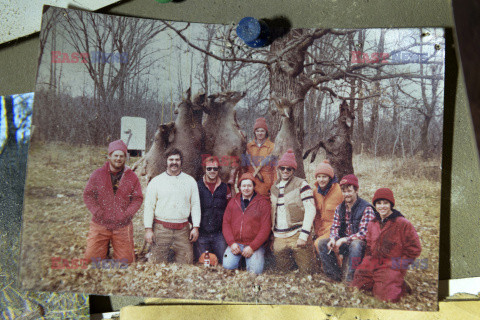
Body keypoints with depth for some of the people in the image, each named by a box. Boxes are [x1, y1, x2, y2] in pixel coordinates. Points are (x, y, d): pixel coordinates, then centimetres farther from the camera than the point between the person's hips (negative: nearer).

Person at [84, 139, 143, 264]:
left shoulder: (132, 177, 4)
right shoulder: (98, 174, 2)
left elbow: (138, 198, 4)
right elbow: (88, 195, 2)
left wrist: (127, 214, -10)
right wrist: (98, 213, -9)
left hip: (123, 226, 0)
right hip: (100, 225, 0)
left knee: (125, 260, 2)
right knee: (93, 257, -3)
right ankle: (105, 247, 27)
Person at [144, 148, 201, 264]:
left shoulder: (190, 181, 11)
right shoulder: (156, 181, 5)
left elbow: (195, 205, 10)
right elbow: (149, 206, 4)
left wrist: (196, 227, 2)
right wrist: (148, 229, -3)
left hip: (183, 230, 2)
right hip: (161, 229, -1)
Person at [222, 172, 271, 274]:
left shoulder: (263, 202, 0)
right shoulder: (233, 202, 11)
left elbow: (265, 227, -5)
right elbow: (226, 223, 9)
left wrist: (252, 247, -13)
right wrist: (231, 243, -7)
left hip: (254, 245, -2)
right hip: (235, 243, 2)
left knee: (256, 271, -20)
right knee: (228, 266, -19)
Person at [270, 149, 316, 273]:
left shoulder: (301, 185, -4)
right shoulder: (273, 187, 13)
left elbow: (310, 210, -10)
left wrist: (304, 235, -17)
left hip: (297, 234, -4)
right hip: (279, 238, 5)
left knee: (306, 270, -3)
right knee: (283, 269, 8)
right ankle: (291, 256, 35)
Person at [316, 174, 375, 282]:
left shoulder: (366, 208, -13)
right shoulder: (339, 208, 7)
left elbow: (364, 233, -21)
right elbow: (335, 227, 7)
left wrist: (344, 240, -28)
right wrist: (333, 239, -17)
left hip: (360, 244, -6)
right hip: (343, 245, 6)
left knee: (355, 244, -39)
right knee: (321, 244, -11)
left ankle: (350, 278, -25)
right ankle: (336, 276, -5)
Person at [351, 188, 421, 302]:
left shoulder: (403, 224, -6)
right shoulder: (372, 224, 13)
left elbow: (414, 249, -3)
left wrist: (397, 263, -8)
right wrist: (368, 260, 9)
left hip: (392, 267, -5)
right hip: (373, 262, 6)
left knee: (388, 295, -22)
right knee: (357, 286, -7)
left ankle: (400, 285, 9)